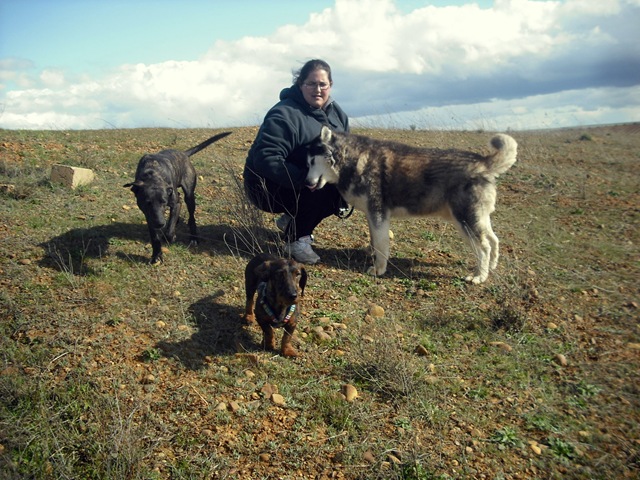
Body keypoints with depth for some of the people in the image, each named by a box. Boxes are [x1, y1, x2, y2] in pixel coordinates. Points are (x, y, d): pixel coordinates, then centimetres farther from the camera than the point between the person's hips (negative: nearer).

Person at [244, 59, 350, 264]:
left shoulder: (335, 113, 2)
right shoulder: (284, 115, -23)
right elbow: (266, 160, -31)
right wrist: (306, 178, -37)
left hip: (306, 182, 8)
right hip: (268, 186, -8)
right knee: (324, 189, -29)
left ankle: (293, 219, 10)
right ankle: (294, 239, -9)